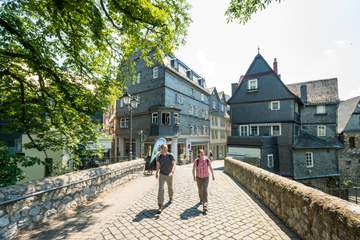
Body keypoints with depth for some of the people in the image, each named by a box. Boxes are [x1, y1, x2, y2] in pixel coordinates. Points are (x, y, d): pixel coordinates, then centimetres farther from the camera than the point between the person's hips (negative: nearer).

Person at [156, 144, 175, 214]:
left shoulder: (171, 156, -13)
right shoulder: (159, 156, -8)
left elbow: (174, 165, -20)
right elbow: (158, 165, 8)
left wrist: (172, 172, -38)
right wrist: (156, 173, 18)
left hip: (169, 175, 1)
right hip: (162, 174, 0)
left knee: (170, 187, 21)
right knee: (160, 189, -14)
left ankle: (170, 197, 52)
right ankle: (160, 206, -11)